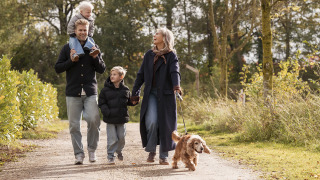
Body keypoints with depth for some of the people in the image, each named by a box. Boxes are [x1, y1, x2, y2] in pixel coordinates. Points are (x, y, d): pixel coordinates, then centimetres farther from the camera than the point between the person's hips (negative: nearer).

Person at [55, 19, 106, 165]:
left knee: (94, 120, -14)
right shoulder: (67, 48, 6)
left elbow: (102, 69, 10)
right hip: (73, 93, 0)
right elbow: (57, 68, 3)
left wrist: (95, 58, -8)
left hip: (90, 92, 0)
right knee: (74, 125, 0)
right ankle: (78, 154, 10)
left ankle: (92, 149, 7)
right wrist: (71, 60, -12)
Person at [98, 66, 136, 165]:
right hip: (110, 119, -3)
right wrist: (107, 112, -17)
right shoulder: (105, 90, -3)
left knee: (121, 137, 11)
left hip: (121, 119, 3)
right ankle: (110, 156, 9)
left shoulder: (125, 90, 5)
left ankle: (119, 151, 37)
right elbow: (102, 103, -3)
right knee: (112, 139, -3)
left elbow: (129, 101, 17)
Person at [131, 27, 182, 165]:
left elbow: (175, 71, -16)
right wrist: (135, 94, 15)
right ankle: (151, 151, 5)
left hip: (166, 95, -2)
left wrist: (176, 86, -36)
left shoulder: (171, 56, 1)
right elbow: (141, 75, 18)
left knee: (165, 124, -2)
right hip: (151, 94, 3)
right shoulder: (149, 55, 15)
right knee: (151, 121, -14)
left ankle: (163, 156, 9)